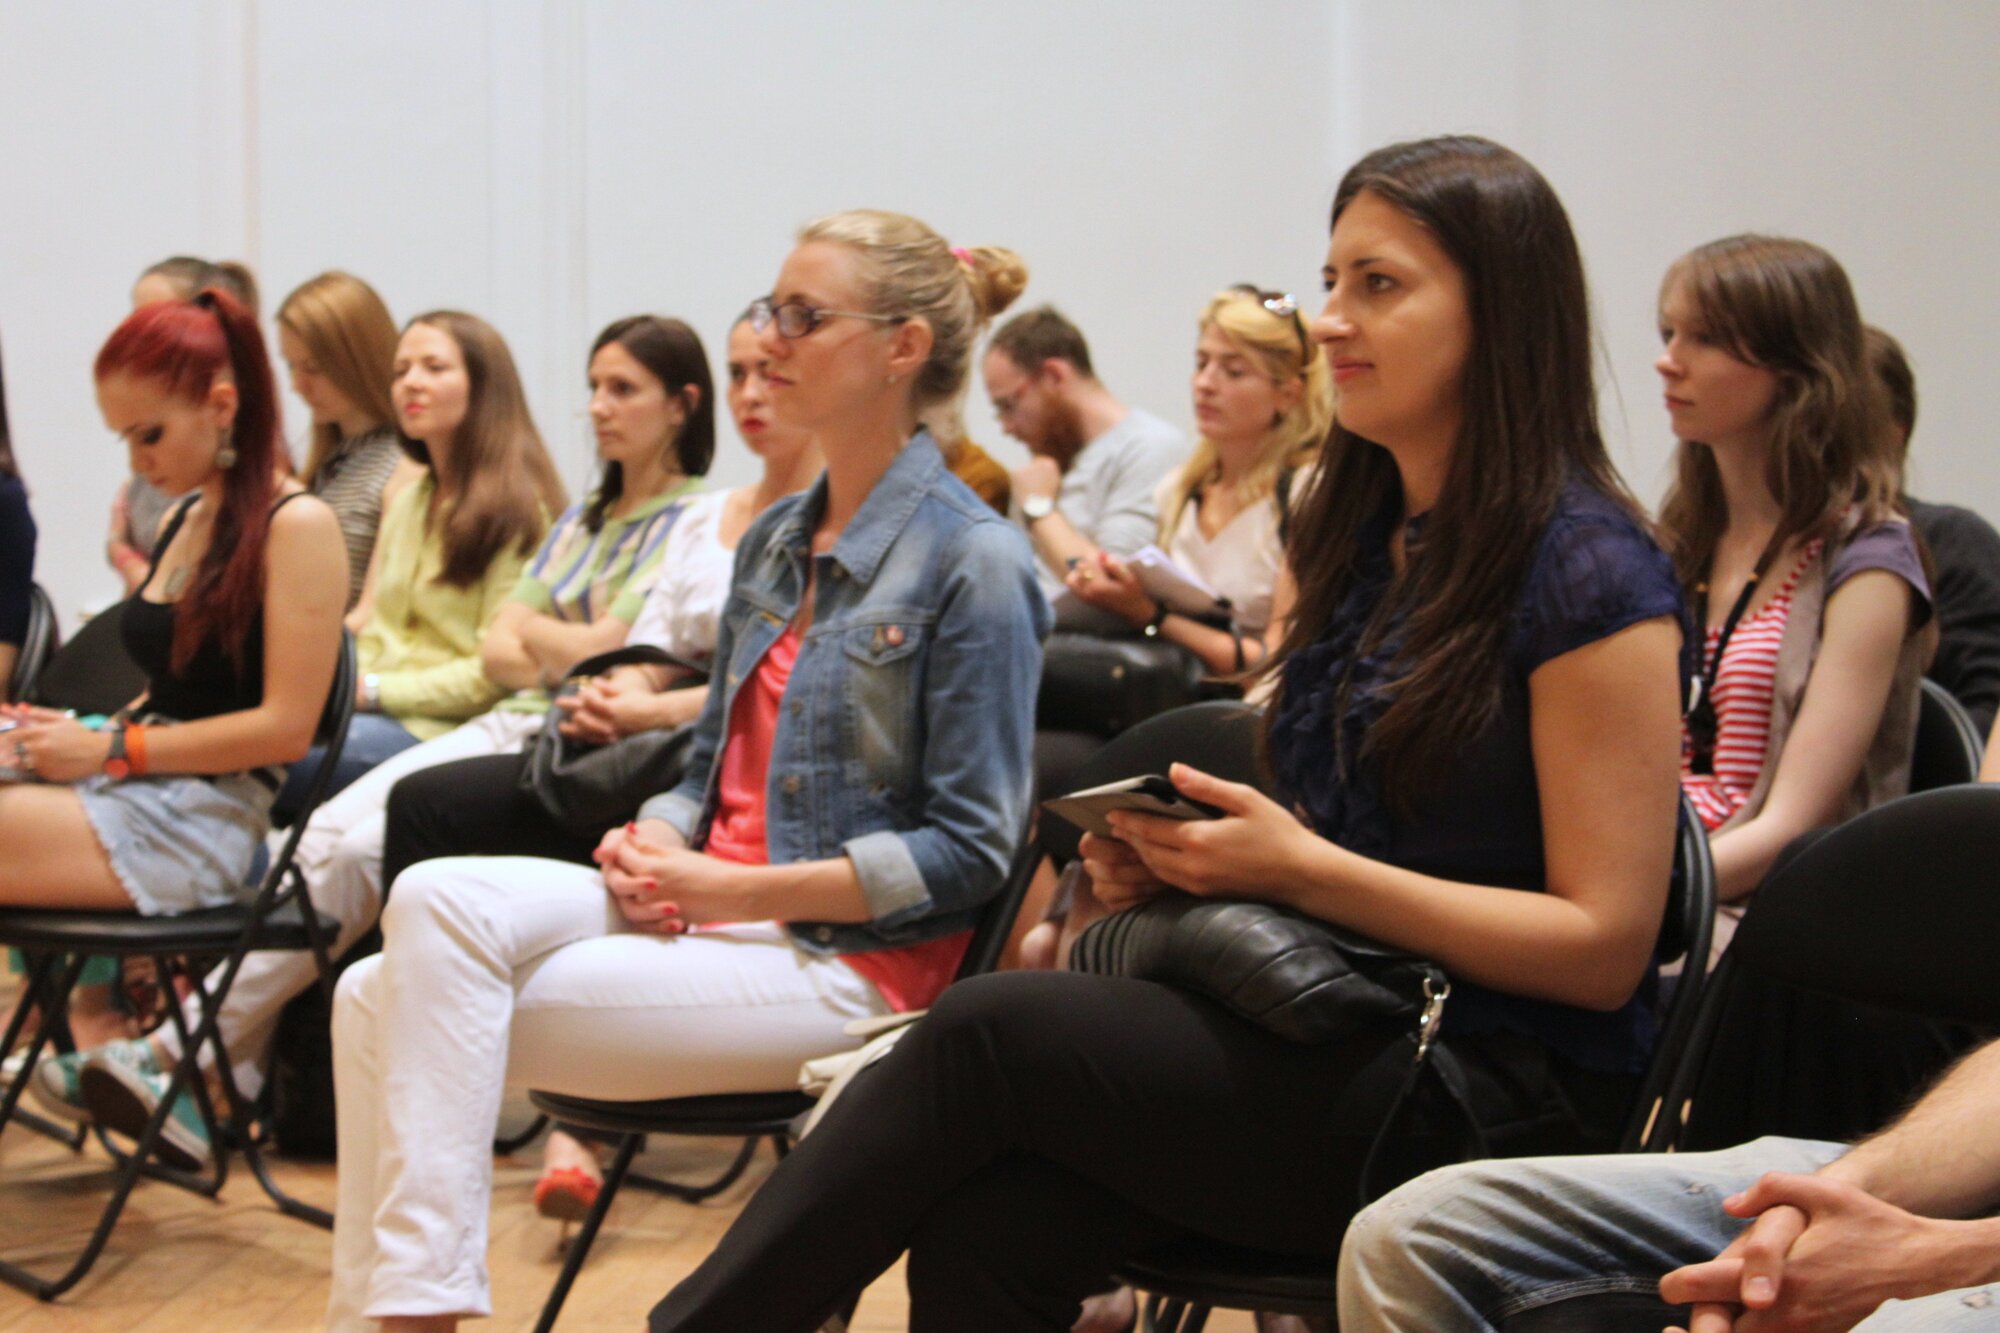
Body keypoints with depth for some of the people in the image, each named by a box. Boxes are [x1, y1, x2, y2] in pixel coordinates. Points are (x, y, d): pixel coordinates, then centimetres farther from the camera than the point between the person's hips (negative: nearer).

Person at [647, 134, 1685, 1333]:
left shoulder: (1592, 578, -11)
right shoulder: (1351, 536, 13)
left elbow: (1603, 943, -14)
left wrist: (1298, 867, -18)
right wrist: (1179, 855, 0)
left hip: (1515, 1098, -6)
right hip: (1330, 1049, 7)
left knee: (991, 1031, -20)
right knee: (985, 1225, -22)